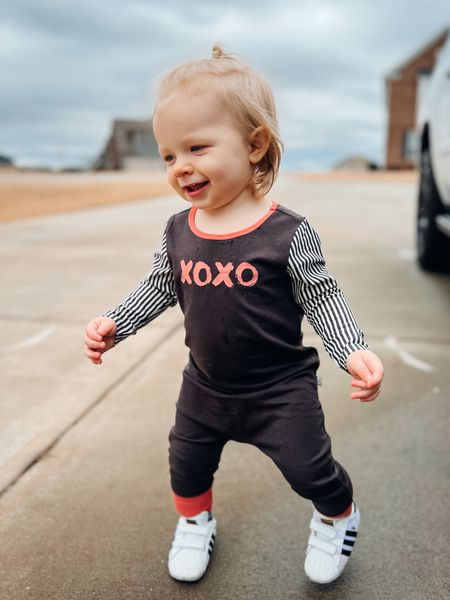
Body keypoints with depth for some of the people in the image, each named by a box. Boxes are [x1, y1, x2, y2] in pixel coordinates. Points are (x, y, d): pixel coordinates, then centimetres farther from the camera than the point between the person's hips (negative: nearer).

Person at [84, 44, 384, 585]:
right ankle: (194, 520, 51)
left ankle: (337, 517, 41)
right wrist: (113, 324, -3)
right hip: (205, 387, 5)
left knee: (309, 469, 6)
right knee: (187, 462, 19)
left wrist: (353, 351, -27)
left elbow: (322, 299, -14)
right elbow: (157, 289, 6)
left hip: (281, 389, -4)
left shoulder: (288, 234, -21)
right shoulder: (178, 232, -7)